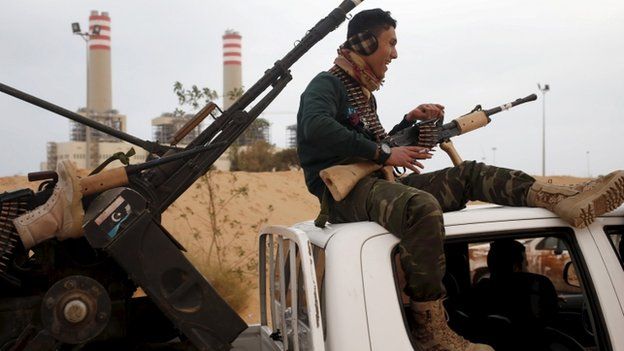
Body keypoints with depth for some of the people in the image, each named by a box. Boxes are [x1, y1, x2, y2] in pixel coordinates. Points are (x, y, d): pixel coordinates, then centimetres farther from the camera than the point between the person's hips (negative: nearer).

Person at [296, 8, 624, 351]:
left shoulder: (363, 94, 24)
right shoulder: (327, 84, -5)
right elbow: (316, 126, -27)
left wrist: (409, 121, 14)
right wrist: (383, 153, -22)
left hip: (374, 183, 10)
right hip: (343, 192, -10)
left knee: (469, 174, 1)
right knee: (423, 207, -38)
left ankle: (571, 201, -11)